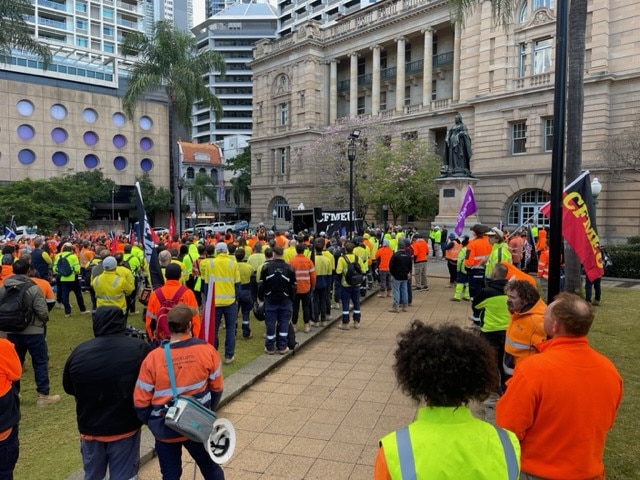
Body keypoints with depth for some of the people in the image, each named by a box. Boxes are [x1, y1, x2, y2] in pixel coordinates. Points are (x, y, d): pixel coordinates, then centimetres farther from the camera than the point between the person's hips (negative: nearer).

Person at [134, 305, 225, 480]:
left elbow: (141, 401, -8)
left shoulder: (153, 358, -17)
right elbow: (217, 388, -1)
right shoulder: (207, 350, -15)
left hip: (165, 429, 0)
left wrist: (150, 422, 12)